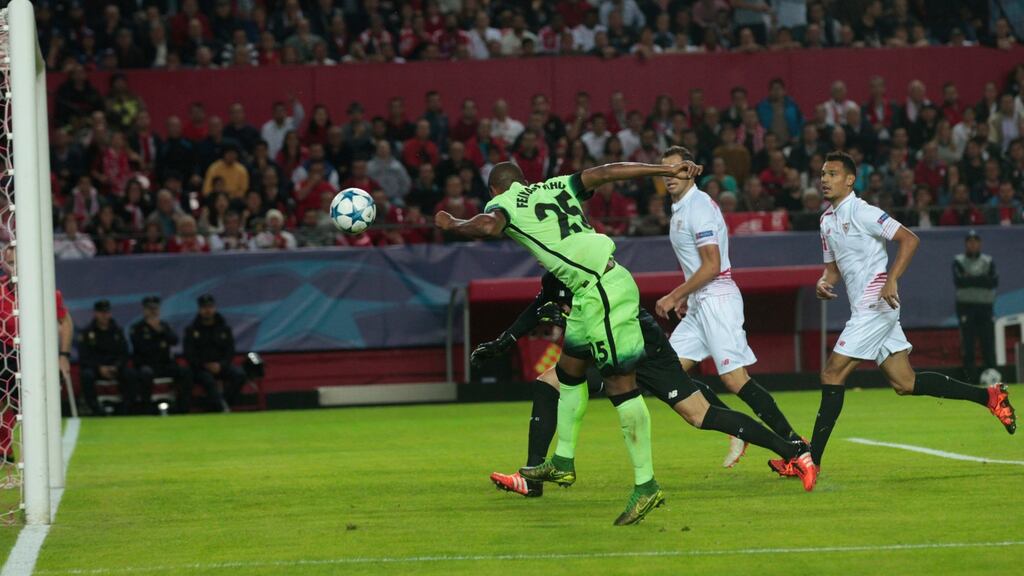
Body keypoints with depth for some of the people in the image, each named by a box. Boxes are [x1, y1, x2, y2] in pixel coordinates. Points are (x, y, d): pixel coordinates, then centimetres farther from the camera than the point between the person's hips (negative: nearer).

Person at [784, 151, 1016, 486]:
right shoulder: (827, 220, 16)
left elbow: (909, 239, -14)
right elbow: (833, 266, 25)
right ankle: (989, 397, 13)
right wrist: (824, 282, 2)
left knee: (832, 375, -9)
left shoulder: (861, 212, -11)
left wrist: (891, 280, -23)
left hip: (876, 305, -9)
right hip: (864, 310, 9)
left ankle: (811, 460, -6)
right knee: (904, 383, 7)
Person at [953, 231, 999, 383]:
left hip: (985, 305, 1)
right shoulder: (958, 261, 6)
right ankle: (969, 375, -2)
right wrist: (982, 280, -12)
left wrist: (971, 279, -11)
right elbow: (958, 281, -11)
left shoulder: (988, 261, 11)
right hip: (965, 306, -1)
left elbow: (994, 282, -4)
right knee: (968, 341, -5)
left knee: (988, 340, -3)